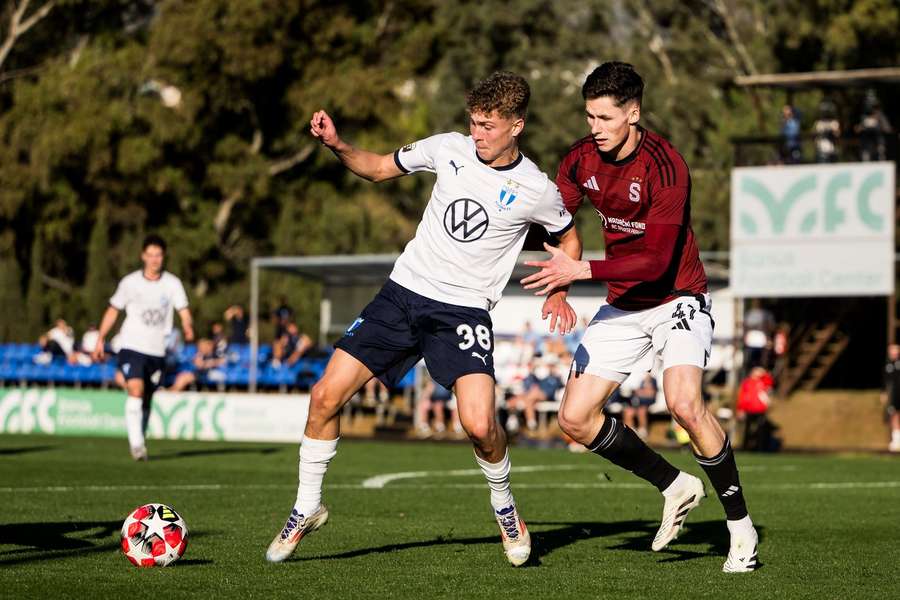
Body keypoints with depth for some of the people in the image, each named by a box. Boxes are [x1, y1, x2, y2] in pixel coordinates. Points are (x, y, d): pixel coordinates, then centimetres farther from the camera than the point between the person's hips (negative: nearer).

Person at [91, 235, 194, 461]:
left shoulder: (173, 283, 1)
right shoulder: (130, 282, 1)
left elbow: (184, 311, -8)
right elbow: (113, 310, 11)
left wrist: (188, 328, -29)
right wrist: (100, 340, 9)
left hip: (158, 351, 2)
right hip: (132, 348, -2)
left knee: (146, 400, 11)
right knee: (135, 391, -21)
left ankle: (139, 438, 31)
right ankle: (137, 444, -22)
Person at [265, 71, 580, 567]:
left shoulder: (536, 191, -6)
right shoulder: (449, 149, 0)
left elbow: (568, 237, 14)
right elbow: (378, 168, 13)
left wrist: (559, 293, -1)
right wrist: (338, 146, -5)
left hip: (464, 311, -3)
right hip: (403, 291, 3)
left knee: (479, 424, -23)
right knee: (326, 395, -6)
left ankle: (504, 507, 9)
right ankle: (307, 508, 14)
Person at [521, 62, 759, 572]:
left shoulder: (664, 165, -23)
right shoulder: (582, 159, -4)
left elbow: (657, 261, -27)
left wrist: (582, 270, -30)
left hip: (677, 299, -7)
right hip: (623, 306, 7)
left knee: (684, 402, -29)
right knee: (576, 418, -2)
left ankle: (741, 526, -12)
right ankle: (677, 487, 16)